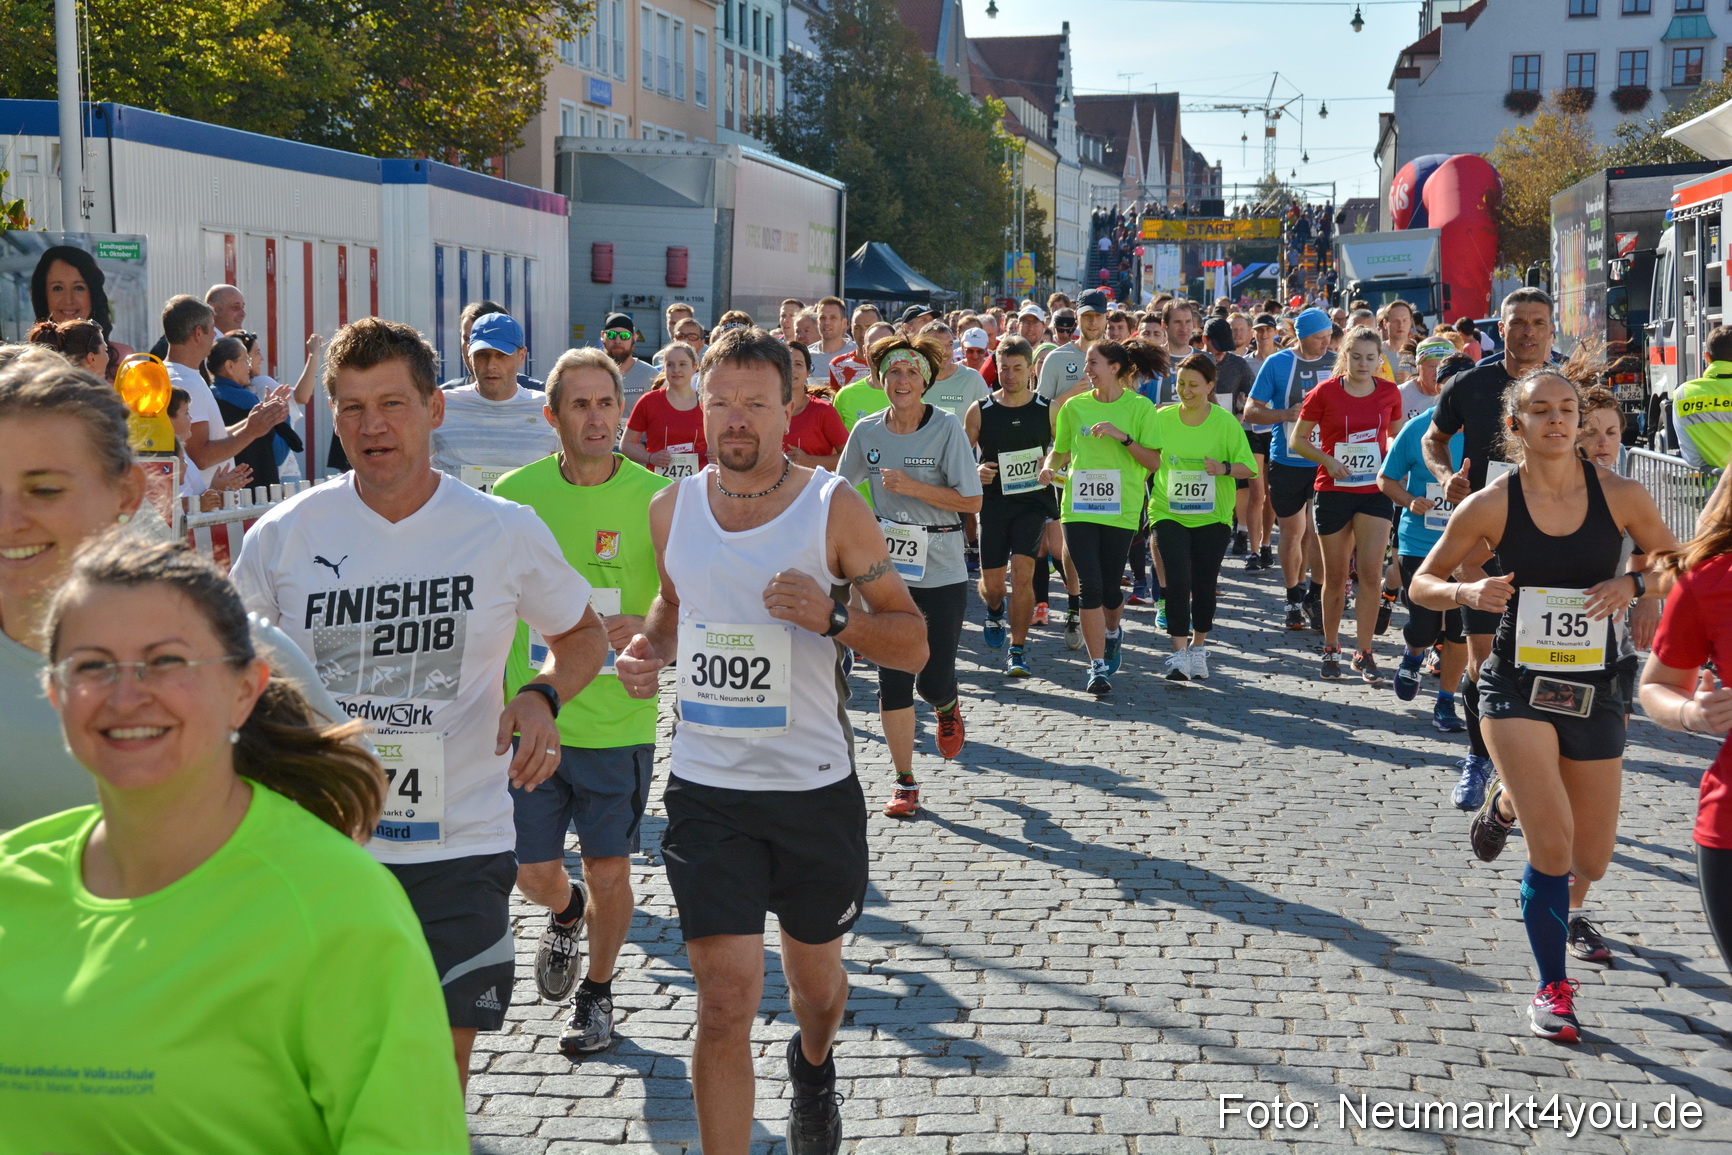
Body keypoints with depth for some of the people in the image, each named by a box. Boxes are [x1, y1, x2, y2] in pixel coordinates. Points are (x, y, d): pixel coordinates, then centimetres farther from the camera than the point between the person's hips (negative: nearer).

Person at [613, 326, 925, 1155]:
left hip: (815, 787, -1)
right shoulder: (672, 509, 2)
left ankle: (814, 1067, 54)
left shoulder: (833, 508, -8)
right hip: (706, 789, 1)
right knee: (724, 1002, -7)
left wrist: (833, 618, -24)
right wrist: (645, 651, 0)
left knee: (814, 978, 20)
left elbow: (913, 646, -6)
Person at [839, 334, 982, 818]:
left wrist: (912, 487, -18)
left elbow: (972, 500, -11)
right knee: (893, 680, 1)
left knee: (934, 682, -3)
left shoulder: (947, 428, -8)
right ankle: (905, 783, 12)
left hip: (941, 570, -2)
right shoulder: (867, 431, 1)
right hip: (888, 569, 3)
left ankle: (948, 707, 35)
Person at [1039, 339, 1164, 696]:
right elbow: (1061, 450, 18)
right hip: (1078, 506, 1)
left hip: (1122, 508, -1)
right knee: (1089, 586, -8)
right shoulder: (1074, 406, 7)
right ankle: (1098, 667, -2)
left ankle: (1112, 632, 41)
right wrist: (1050, 467, -3)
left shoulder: (1140, 407, -1)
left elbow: (1155, 461, -4)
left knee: (1109, 586, 6)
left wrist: (1123, 437, -16)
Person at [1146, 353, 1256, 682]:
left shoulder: (1225, 422, -5)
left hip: (1212, 516, 0)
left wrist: (1224, 468, -21)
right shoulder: (1161, 418, -1)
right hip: (1169, 513, 0)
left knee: (1204, 583, 7)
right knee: (1177, 579, -13)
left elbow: (1247, 467, -4)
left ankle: (1198, 646, 26)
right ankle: (1178, 652, -11)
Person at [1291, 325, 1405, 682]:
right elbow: (1298, 439, 1)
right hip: (1333, 491, -1)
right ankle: (1331, 648, 24)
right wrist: (1328, 461, -14)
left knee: (1370, 572, -8)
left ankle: (1364, 653, 0)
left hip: (1375, 491, 1)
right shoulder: (1325, 392, -5)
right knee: (1335, 576, 8)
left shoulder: (1389, 392, 2)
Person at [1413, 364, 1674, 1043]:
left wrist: (1632, 584, -12)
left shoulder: (1621, 496, -4)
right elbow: (1423, 583, 2)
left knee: (1590, 863, 9)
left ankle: (1510, 796, 41)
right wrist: (1467, 592, -19)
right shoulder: (1490, 507, -8)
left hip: (1594, 693, 3)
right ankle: (1554, 989, 6)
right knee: (1552, 847, -14)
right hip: (1518, 687, -3)